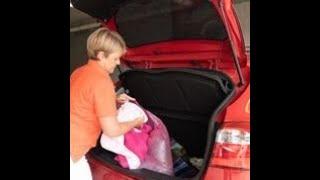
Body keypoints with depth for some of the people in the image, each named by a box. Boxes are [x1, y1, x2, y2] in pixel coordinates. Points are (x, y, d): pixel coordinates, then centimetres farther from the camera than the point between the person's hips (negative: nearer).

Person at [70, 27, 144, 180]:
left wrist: (114, 100, 16)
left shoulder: (80, 72, 8)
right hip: (71, 153, -9)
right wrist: (135, 122, -1)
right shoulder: (102, 81, -20)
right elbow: (112, 130, -19)